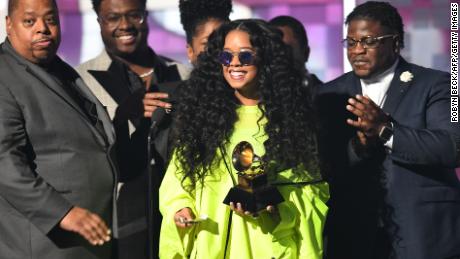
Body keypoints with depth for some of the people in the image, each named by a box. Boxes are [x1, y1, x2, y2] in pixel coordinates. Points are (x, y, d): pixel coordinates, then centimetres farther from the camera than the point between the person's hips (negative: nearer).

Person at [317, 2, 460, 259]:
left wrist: (386, 131, -24)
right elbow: (322, 164, 1)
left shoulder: (434, 84, -1)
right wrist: (358, 145, -18)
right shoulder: (331, 94, 9)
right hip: (354, 237, 3)